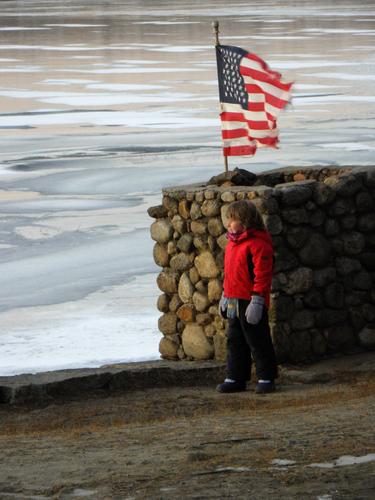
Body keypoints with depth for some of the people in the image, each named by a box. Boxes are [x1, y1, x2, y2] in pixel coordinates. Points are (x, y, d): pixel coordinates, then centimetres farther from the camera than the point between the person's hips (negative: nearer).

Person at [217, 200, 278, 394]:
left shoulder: (258, 244, -16)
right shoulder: (232, 243, 13)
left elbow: (262, 275, -19)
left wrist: (257, 300, -21)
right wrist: (225, 296, 23)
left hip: (250, 304, -9)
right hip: (234, 302, 9)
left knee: (258, 342, -1)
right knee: (235, 341, 12)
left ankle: (266, 378, 7)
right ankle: (235, 378, 19)